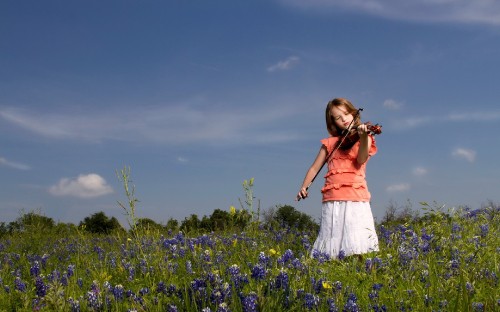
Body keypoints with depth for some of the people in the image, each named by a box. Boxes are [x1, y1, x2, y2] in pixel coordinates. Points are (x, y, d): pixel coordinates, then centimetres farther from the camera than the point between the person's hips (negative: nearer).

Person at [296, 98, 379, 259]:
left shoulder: (364, 138, 10)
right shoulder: (330, 143, 18)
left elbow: (361, 160, -9)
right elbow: (315, 167, 18)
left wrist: (363, 137, -27)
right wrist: (304, 187, 2)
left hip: (355, 198, -3)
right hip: (332, 199, 3)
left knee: (356, 247, -13)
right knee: (332, 244, -1)